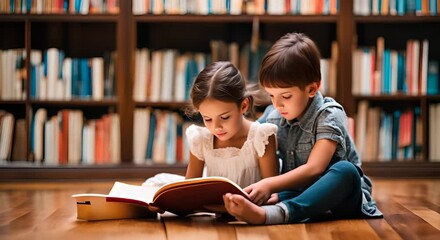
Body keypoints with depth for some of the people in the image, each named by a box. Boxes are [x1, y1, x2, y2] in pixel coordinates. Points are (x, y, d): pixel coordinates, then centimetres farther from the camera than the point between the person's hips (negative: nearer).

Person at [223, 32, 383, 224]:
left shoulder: (328, 115, -14)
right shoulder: (273, 116, 1)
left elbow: (313, 169, -26)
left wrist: (269, 185, -37)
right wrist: (271, 193, -25)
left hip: (337, 193, -6)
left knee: (345, 171, -38)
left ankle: (269, 214, -56)